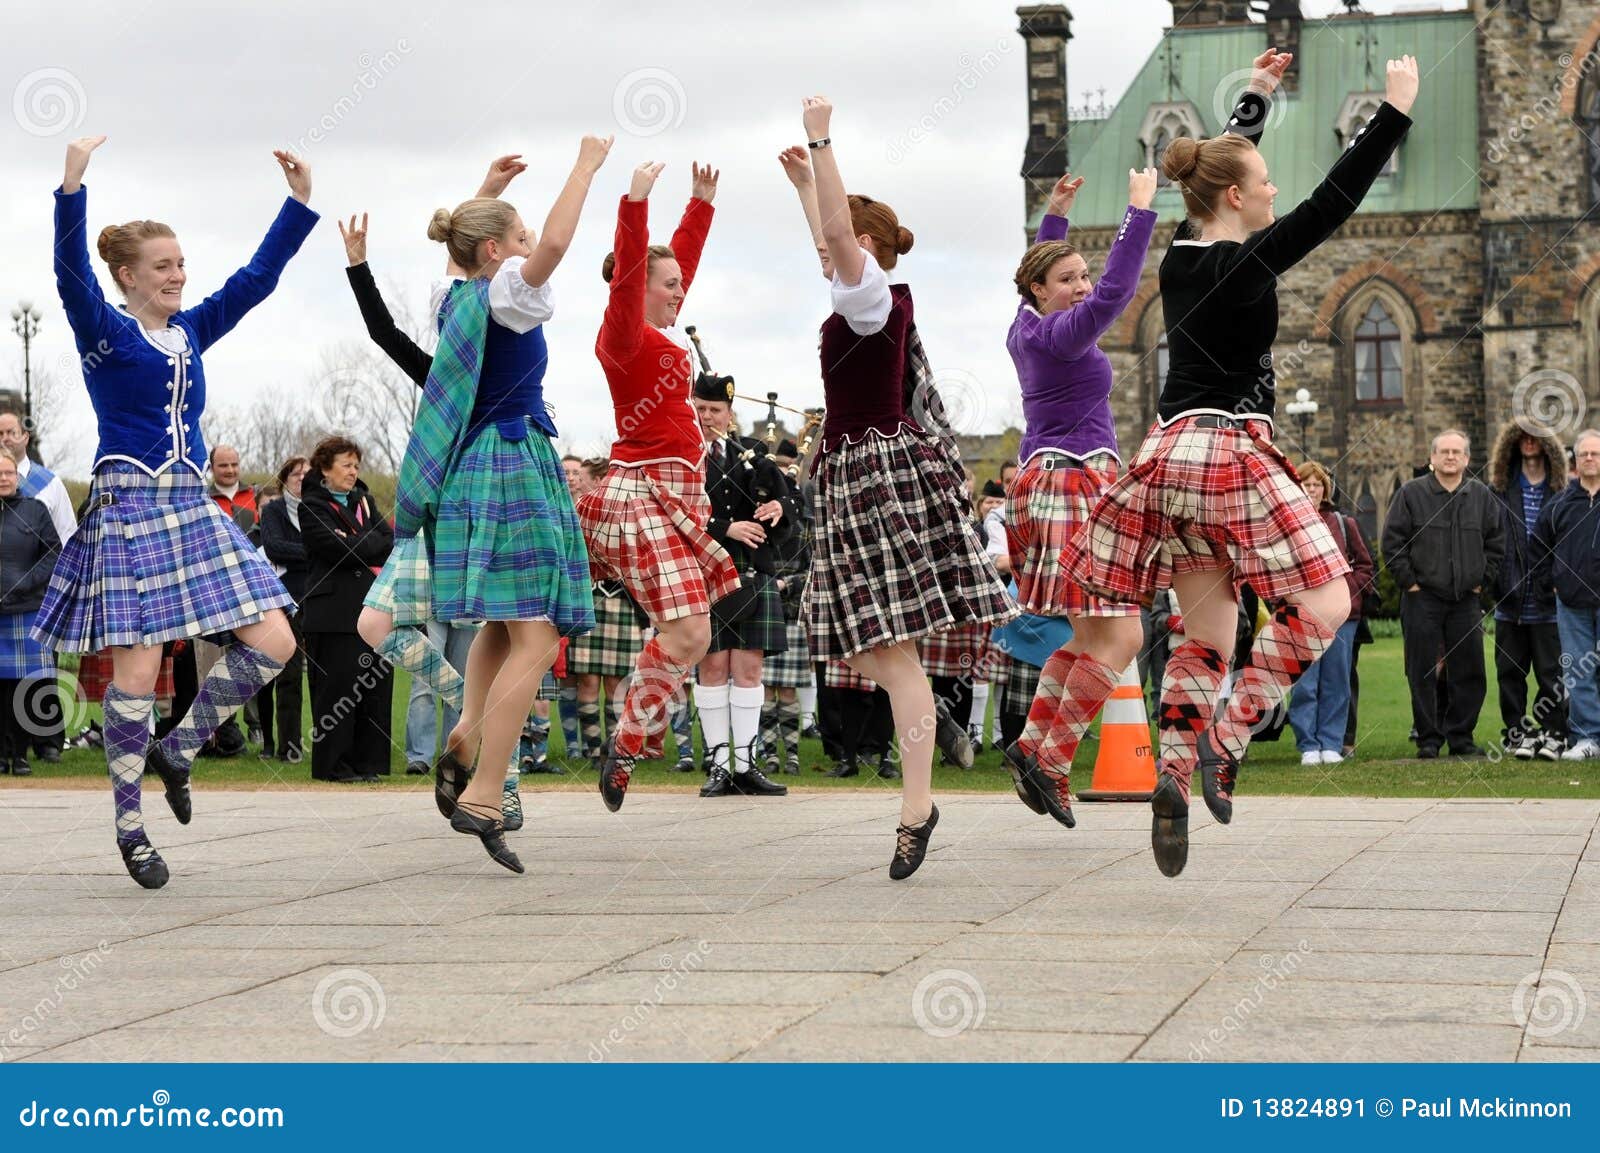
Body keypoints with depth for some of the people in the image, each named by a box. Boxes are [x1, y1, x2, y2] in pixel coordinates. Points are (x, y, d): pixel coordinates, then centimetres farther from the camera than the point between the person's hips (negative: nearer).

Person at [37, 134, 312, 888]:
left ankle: (178, 749, 15)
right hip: (128, 507, -6)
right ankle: (130, 826, 3)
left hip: (192, 510, 7)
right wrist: (72, 185, -33)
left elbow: (256, 278, 14)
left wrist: (299, 202, 7)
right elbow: (70, 272, -21)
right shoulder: (103, 332, -4)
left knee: (273, 642, -3)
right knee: (138, 666, -8)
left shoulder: (191, 332, 14)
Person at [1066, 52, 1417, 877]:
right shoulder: (1245, 264, -12)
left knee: (1206, 637, 9)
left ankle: (1174, 780, -2)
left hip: (1174, 453, 8)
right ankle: (1226, 741, -13)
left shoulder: (1181, 258, 9)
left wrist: (1255, 97, 37)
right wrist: (1395, 110, -11)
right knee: (1323, 607, -4)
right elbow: (1333, 203, -14)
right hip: (1231, 452, -8)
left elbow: (1216, 168, 27)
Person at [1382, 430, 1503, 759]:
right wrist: (1408, 581, -7)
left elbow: (1496, 542, 14)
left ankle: (1461, 736, 14)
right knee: (1422, 673, -1)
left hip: (1467, 600, 3)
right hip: (1422, 597, -3)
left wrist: (1482, 581, 6)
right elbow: (1392, 541, -2)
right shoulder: (1411, 494, -2)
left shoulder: (1482, 497, 8)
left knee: (1469, 672, 4)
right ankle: (1428, 738, 6)